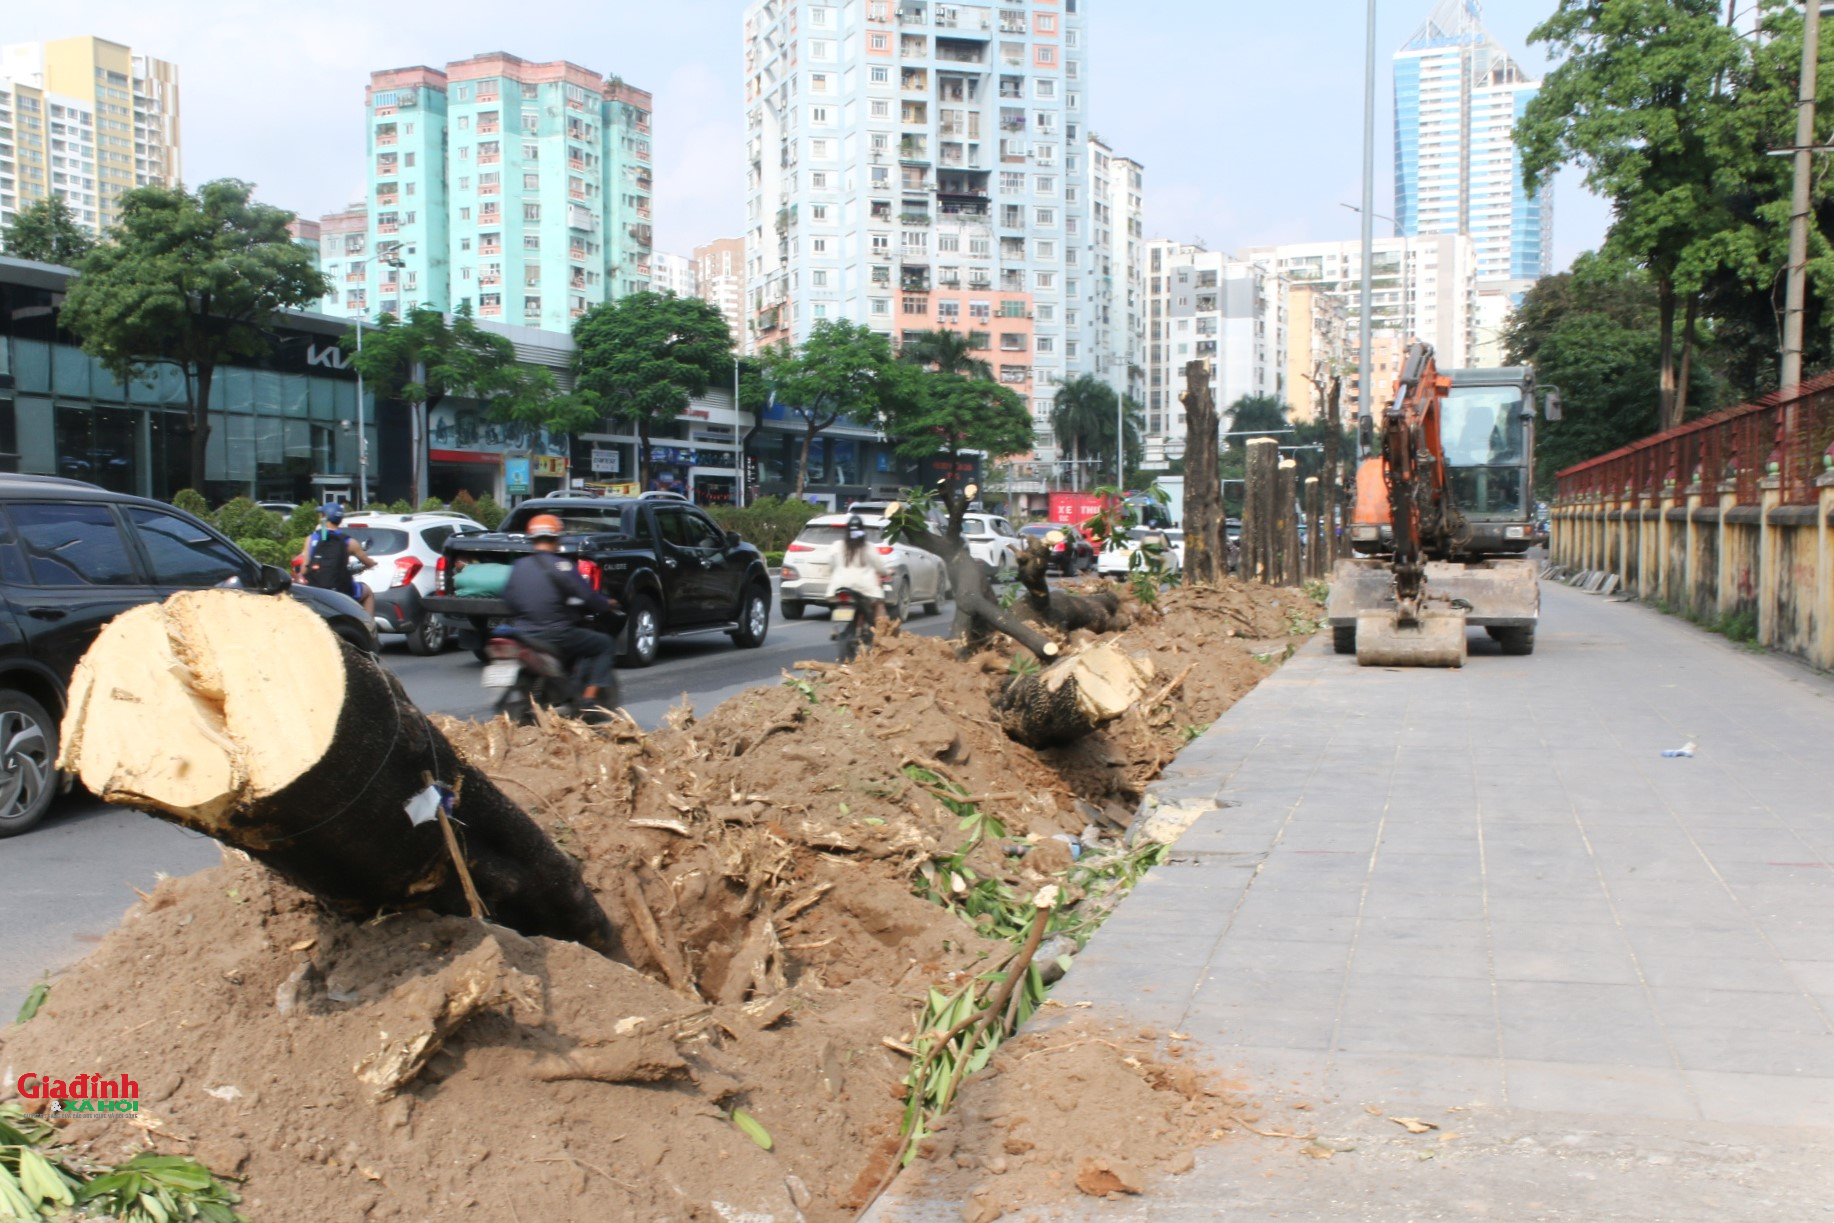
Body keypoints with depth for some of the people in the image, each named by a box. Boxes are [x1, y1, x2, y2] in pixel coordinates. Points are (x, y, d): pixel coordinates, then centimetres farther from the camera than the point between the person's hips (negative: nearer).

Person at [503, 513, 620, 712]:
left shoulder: (518, 566, 6)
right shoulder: (560, 565, -10)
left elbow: (508, 598, 12)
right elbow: (587, 596, -11)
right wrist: (607, 605, 8)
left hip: (523, 637, 7)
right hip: (557, 635, -7)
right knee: (606, 644, 9)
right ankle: (590, 696, -3)